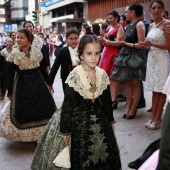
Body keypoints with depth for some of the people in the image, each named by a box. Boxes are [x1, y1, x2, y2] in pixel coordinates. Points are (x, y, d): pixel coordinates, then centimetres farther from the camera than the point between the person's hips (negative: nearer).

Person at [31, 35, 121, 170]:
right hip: (79, 120, -4)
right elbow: (67, 105, -15)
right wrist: (64, 130, -13)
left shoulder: (102, 75, -4)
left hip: (99, 120, 5)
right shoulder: (75, 76, -18)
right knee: (81, 159, 9)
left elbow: (107, 100, 8)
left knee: (104, 156, 15)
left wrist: (110, 120, 16)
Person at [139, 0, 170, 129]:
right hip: (152, 58, 7)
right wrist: (145, 44, 0)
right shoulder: (151, 26, 14)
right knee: (154, 90, 10)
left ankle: (157, 119, 6)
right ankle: (152, 117, 16)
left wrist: (152, 44, -17)